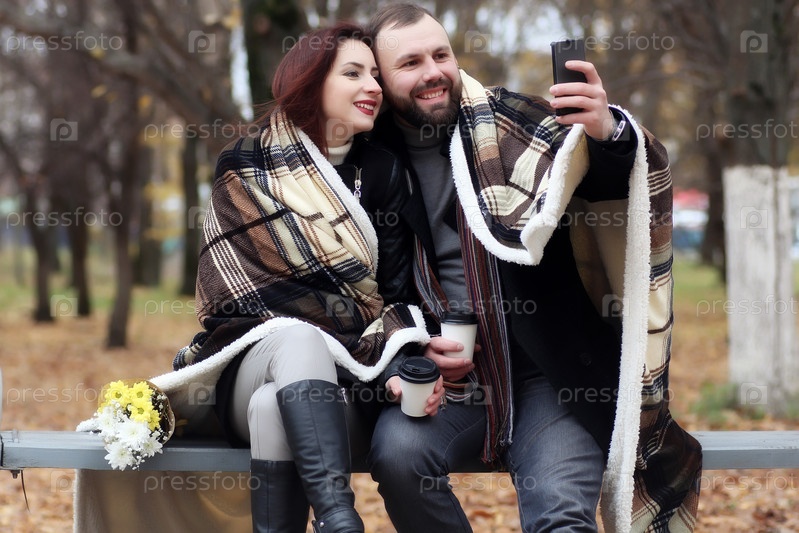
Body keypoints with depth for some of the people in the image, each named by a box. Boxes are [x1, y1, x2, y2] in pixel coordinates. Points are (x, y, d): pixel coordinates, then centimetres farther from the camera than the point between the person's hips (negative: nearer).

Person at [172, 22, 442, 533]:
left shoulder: (383, 171, 8)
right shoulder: (246, 167, 2)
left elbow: (394, 292, 4)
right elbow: (235, 290, -6)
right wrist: (353, 313, -14)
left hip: (341, 376, 1)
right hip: (255, 362, -1)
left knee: (274, 407, -34)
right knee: (298, 340, -37)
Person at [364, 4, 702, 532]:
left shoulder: (505, 120, 3)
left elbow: (610, 172, -8)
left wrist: (608, 133, -31)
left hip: (552, 370, -2)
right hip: (450, 370, 3)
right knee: (398, 451, -27)